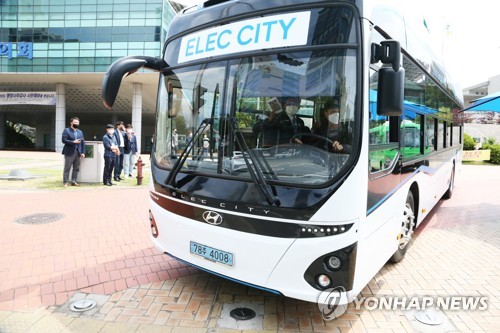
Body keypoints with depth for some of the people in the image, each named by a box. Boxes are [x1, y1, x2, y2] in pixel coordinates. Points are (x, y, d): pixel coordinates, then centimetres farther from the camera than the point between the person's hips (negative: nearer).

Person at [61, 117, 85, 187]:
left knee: (76, 168, 6)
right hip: (69, 152, -5)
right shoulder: (66, 130, 1)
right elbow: (64, 140, -11)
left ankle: (73, 181, 13)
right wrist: (73, 142, -18)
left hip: (78, 152, 5)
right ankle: (65, 182, 2)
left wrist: (83, 152, 5)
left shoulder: (80, 132, 16)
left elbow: (83, 142, 12)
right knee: (67, 168, -2)